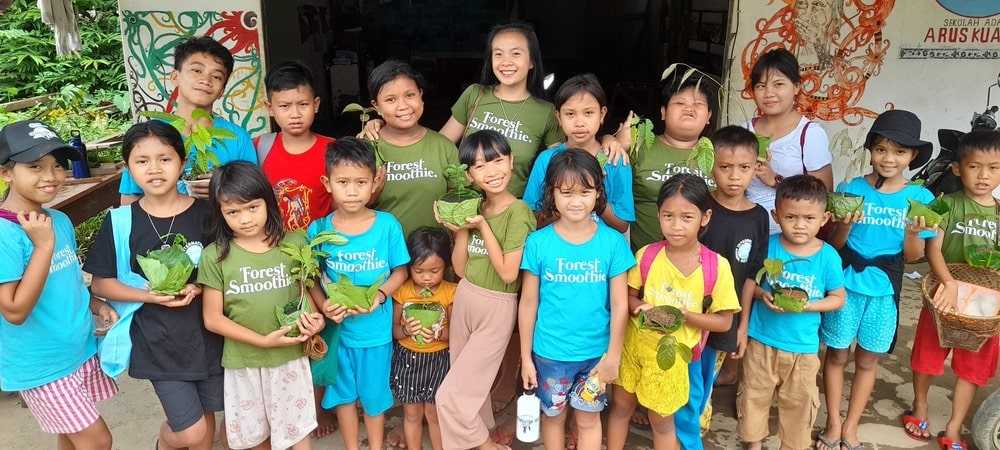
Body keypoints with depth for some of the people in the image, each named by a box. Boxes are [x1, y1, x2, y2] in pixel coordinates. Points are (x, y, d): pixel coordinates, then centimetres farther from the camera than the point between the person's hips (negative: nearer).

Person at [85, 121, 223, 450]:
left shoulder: (205, 213, -6)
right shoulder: (120, 221, -7)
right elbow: (100, 284, -2)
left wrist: (199, 288, -14)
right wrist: (149, 295, -16)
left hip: (206, 333, 2)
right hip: (157, 341, -1)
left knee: (206, 416, 17)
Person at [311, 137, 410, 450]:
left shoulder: (387, 225, -13)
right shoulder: (318, 229, -11)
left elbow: (400, 271, -3)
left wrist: (380, 294, -20)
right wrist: (324, 305, -20)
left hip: (376, 328, -1)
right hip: (337, 327, 1)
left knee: (374, 393, 18)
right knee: (343, 393, 20)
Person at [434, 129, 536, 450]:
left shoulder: (518, 212, -17)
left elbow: (508, 273, -20)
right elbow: (460, 269, 5)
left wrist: (483, 227, -18)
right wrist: (460, 230, -9)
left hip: (497, 309, -7)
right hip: (464, 300, 7)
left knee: (449, 397, -1)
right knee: (469, 386, 21)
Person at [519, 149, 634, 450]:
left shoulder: (613, 241, -10)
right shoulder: (538, 242, -11)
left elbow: (619, 304, -5)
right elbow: (528, 304, -4)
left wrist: (613, 355, -5)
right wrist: (526, 356, -1)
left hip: (596, 352, 0)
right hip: (550, 352, 0)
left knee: (588, 419, 17)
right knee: (553, 415, 19)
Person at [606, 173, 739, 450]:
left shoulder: (716, 266, -18)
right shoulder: (646, 255, -13)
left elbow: (723, 322, -10)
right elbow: (629, 295, 2)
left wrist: (684, 315, -24)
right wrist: (640, 308, -20)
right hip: (634, 343, 2)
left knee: (662, 421, 15)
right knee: (621, 406, 21)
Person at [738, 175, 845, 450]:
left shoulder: (828, 256, -12)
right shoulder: (767, 245, -11)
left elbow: (838, 298, -3)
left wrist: (806, 305, -20)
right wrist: (762, 294, -20)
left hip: (803, 346, 0)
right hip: (761, 338, 1)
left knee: (799, 402, 16)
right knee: (755, 395, 17)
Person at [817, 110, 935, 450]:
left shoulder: (920, 198, -3)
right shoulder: (850, 189, -7)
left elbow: (912, 257, 1)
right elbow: (834, 245, -3)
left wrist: (912, 233, -19)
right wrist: (845, 226, -23)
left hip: (884, 290, 1)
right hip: (845, 285, -1)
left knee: (868, 359, 13)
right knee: (837, 355, 9)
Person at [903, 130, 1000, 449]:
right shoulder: (948, 204, -8)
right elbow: (933, 247, -16)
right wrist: (949, 282, -29)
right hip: (946, 294, -3)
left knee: (973, 367, 11)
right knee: (928, 355, 12)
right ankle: (920, 406, 38)